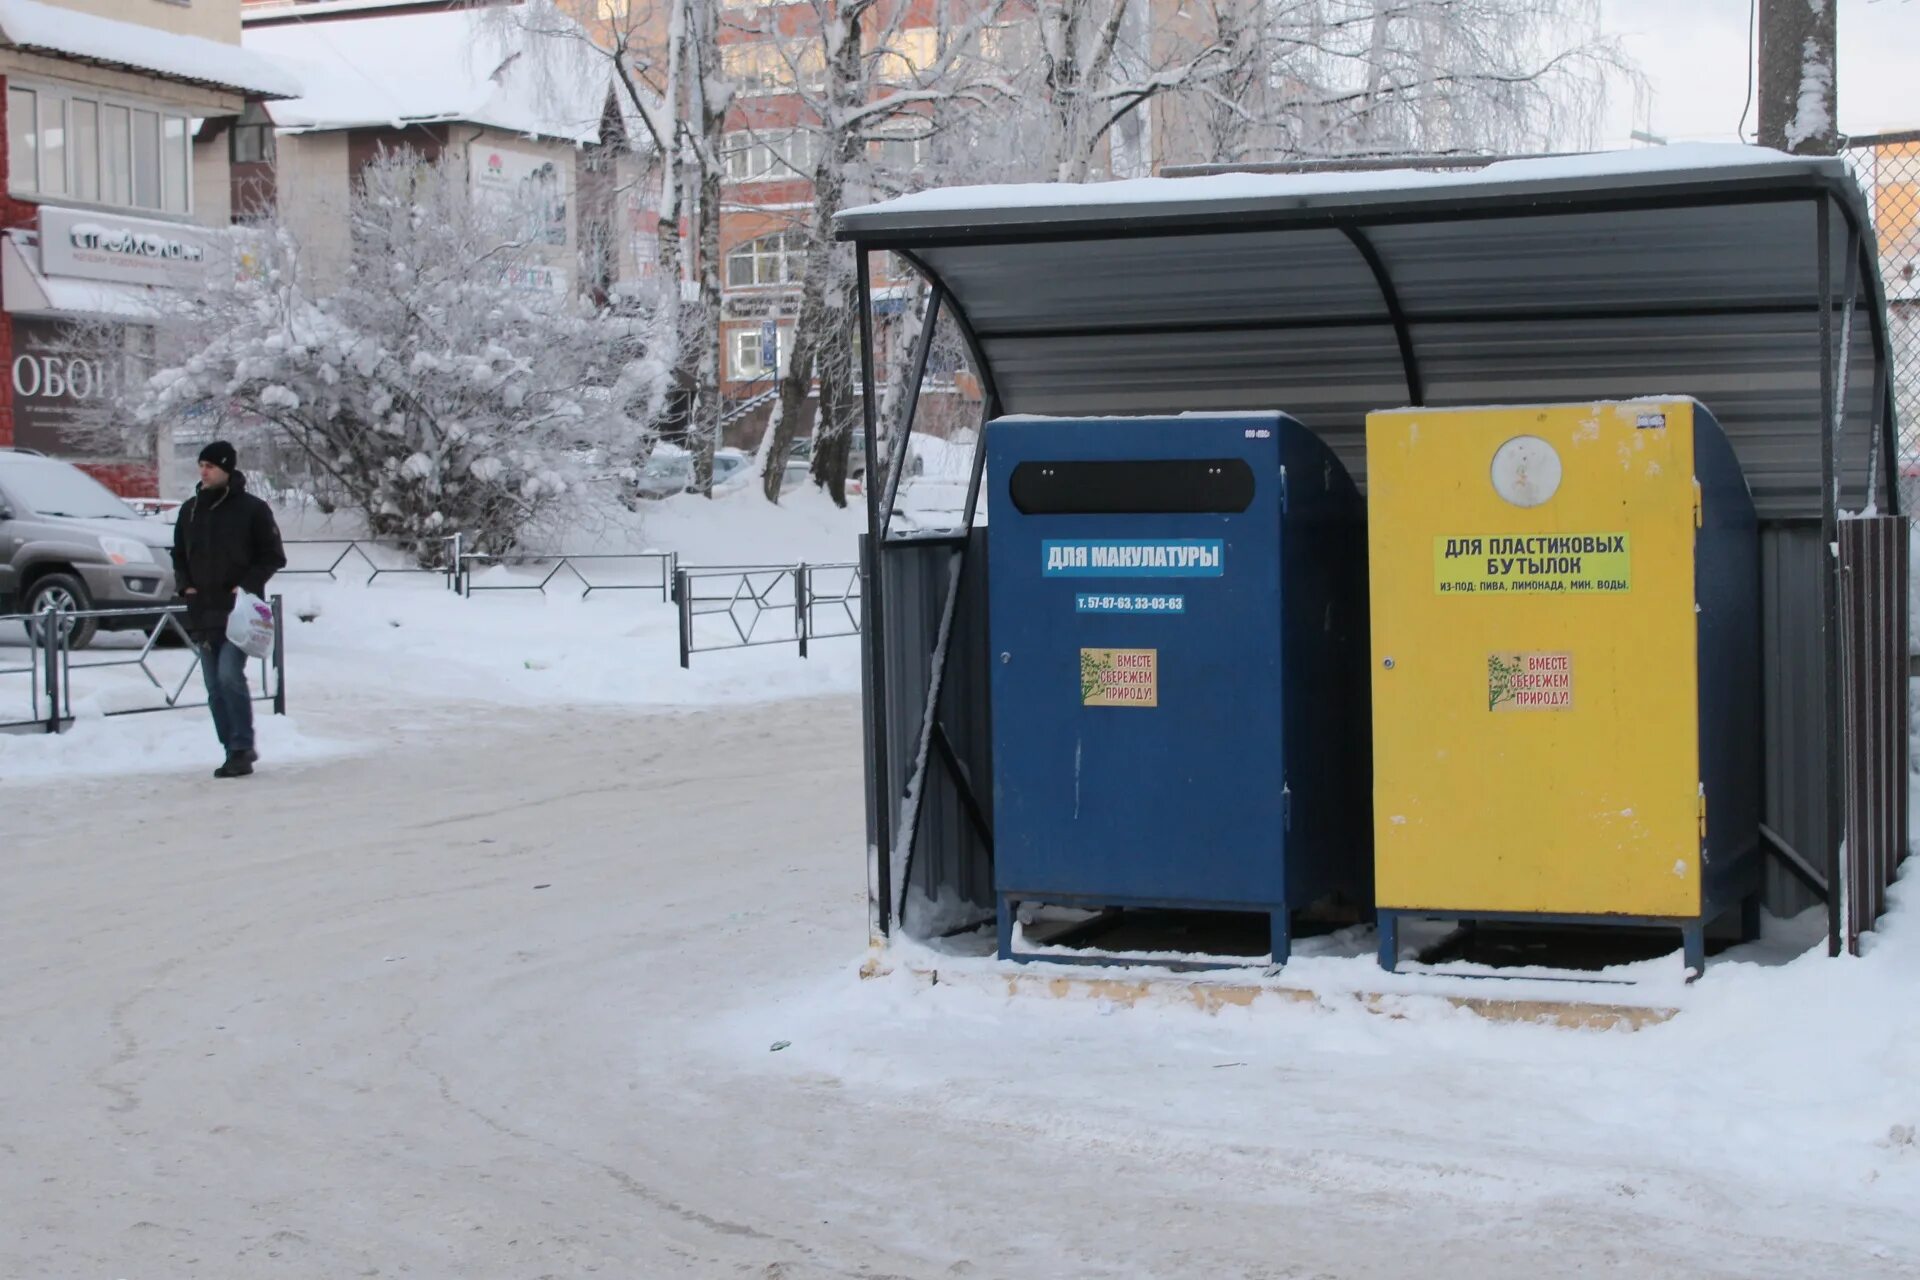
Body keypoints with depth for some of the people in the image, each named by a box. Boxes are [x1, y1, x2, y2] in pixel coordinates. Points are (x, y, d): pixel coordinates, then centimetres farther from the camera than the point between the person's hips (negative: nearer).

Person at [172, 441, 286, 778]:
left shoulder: (252, 509, -3)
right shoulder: (190, 510, 12)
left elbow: (273, 557, 0)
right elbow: (179, 555, 22)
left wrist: (247, 585, -12)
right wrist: (184, 584, 5)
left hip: (239, 610, -6)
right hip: (202, 611, 6)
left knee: (230, 674, -19)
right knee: (215, 686, 6)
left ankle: (242, 747, -11)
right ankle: (235, 751, 13)